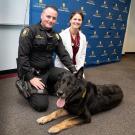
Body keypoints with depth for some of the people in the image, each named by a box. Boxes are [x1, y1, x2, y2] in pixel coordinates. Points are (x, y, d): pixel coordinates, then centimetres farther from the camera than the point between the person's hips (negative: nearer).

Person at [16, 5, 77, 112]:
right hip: (33, 72, -6)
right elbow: (22, 56, -16)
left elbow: (64, 55, 5)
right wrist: (31, 77, -21)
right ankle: (25, 86, 10)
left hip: (49, 70, 6)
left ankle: (48, 87, 8)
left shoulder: (56, 36, 6)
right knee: (41, 105, -18)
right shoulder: (29, 31, -12)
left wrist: (74, 71, -7)